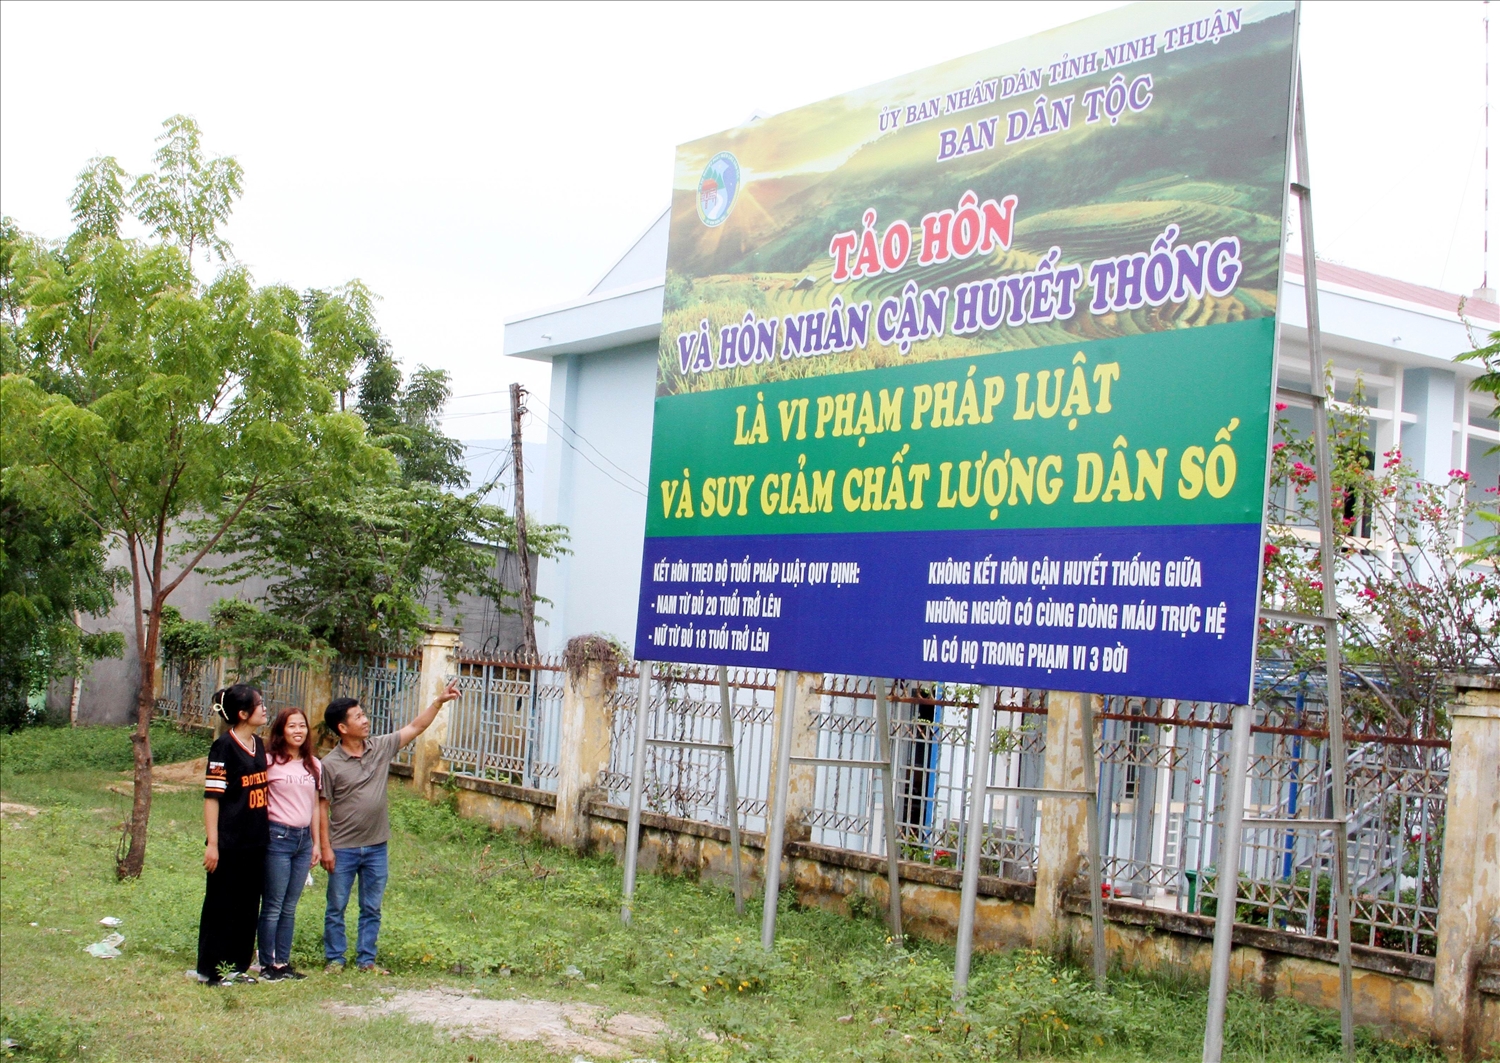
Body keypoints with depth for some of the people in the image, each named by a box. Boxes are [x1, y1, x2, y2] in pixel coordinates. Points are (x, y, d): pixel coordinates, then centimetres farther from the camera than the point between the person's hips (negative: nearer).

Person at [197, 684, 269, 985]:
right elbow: (212, 796, -15)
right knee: (220, 905, 3)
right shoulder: (224, 746, -13)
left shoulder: (259, 746, 10)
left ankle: (237, 965, 22)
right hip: (230, 844, -8)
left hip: (256, 842, 8)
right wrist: (212, 843, -17)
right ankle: (210, 968, 12)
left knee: (248, 906, 12)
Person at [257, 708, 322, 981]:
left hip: (303, 838, 5)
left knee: (290, 907, 10)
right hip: (278, 836, -5)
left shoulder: (313, 765, 11)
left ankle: (283, 962, 16)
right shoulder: (270, 761, -6)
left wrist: (316, 842, 14)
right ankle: (267, 964, 8)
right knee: (273, 906, 0)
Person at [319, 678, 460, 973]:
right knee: (336, 908, 8)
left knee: (372, 909, 11)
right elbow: (322, 808, -9)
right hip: (343, 849, -4)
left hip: (376, 847, 4)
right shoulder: (330, 764, -12)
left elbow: (415, 728, 3)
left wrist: (439, 701, -6)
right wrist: (325, 847, -11)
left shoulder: (381, 747, 0)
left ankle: (366, 959, 21)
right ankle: (335, 958, 20)